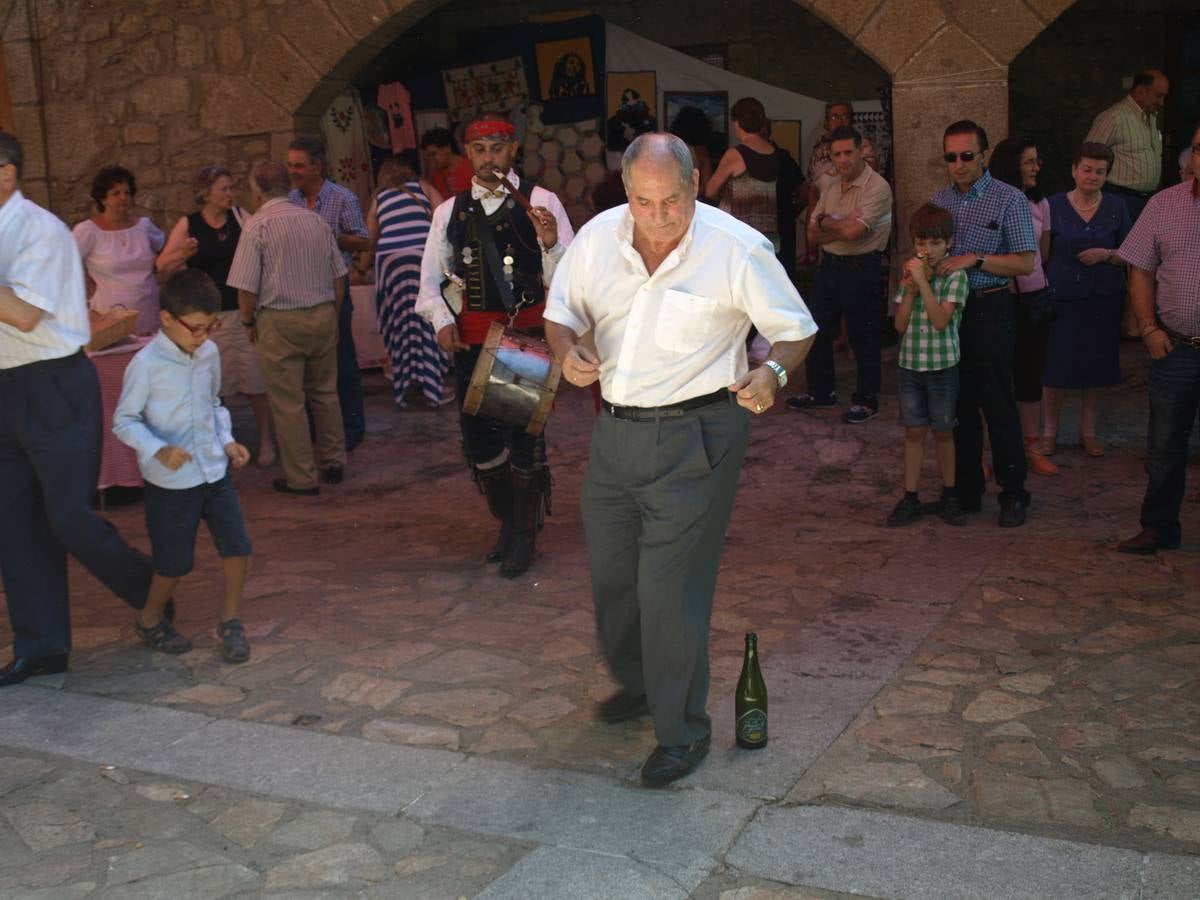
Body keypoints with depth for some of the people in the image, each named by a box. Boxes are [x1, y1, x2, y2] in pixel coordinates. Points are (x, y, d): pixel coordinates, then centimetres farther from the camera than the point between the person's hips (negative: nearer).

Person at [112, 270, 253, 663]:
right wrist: (158, 450, -26)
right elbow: (124, 421, -12)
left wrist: (227, 440, 3)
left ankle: (230, 622, 19)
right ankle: (150, 620, 33)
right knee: (175, 562, 6)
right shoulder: (146, 364, -17)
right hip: (170, 481, -5)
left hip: (214, 471, 5)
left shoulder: (209, 353, 1)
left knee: (237, 546, 1)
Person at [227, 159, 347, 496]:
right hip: (323, 315, 5)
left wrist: (249, 321, 4)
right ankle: (333, 464, 25)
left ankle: (301, 478, 9)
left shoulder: (257, 225, -10)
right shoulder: (316, 220, 5)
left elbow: (246, 286, -12)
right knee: (325, 393, 18)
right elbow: (339, 276, 9)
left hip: (280, 322, -5)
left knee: (288, 402, 3)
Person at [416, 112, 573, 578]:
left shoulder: (542, 203, -5)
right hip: (472, 338, 4)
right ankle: (506, 521, 35)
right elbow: (430, 280, 14)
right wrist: (442, 320, -2)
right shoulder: (449, 211, 8)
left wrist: (551, 243, -28)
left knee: (524, 435, 0)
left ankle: (524, 534, 20)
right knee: (477, 435, 11)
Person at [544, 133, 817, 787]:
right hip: (614, 431, 6)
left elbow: (796, 329, -4)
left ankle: (683, 730, 14)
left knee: (670, 588, -6)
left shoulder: (738, 249, -13)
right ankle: (638, 684, 43)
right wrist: (569, 350, -10)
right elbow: (561, 314, 12)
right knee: (610, 573, 17)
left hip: (695, 434, -5)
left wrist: (772, 372, -25)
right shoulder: (598, 237, -1)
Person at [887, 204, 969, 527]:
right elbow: (900, 325, 1)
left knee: (942, 431, 8)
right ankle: (910, 498, 13)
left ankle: (949, 494, 22)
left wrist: (923, 281, -23)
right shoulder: (909, 273, 5)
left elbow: (941, 320, -21)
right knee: (914, 431, 7)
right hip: (910, 363, 3)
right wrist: (910, 289, -11)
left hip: (942, 365, -3)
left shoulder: (955, 276, -8)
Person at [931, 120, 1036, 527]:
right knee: (959, 404, 10)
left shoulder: (1009, 199, -5)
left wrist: (974, 259, -19)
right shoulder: (939, 200, 11)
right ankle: (966, 491, 20)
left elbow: (1025, 263, -10)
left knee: (998, 406, -2)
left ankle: (1013, 494, 10)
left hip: (989, 310, -5)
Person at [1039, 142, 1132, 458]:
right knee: (1056, 364, 0)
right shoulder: (1054, 206, -2)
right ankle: (1050, 430, 18)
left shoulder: (1116, 207, 2)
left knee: (1095, 364, 8)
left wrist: (1106, 254, -13)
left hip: (1103, 298, 2)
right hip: (1062, 297, -2)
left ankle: (1088, 431, 24)